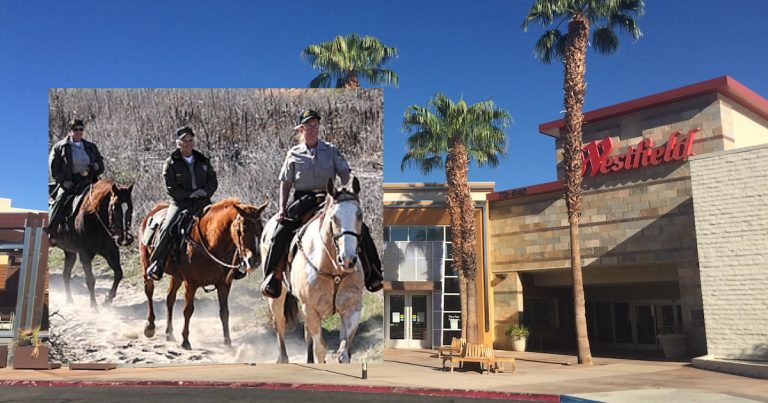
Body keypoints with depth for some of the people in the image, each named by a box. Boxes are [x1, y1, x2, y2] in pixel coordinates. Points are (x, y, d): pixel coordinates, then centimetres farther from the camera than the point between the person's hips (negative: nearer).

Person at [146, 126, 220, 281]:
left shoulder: (203, 161, 13)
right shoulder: (171, 163, 2)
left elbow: (213, 181, 12)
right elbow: (171, 189, -4)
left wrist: (205, 191, -8)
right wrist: (189, 194, -14)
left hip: (202, 203, 3)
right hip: (180, 203, -3)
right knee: (167, 228, -24)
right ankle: (156, 263, -10)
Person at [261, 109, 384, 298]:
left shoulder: (331, 150, 8)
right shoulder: (293, 154, 7)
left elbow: (345, 174, 6)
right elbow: (285, 183, 9)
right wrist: (281, 209, -1)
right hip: (303, 201, 0)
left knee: (361, 229, -13)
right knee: (281, 233, -20)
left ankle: (372, 273, 0)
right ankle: (272, 277, -3)